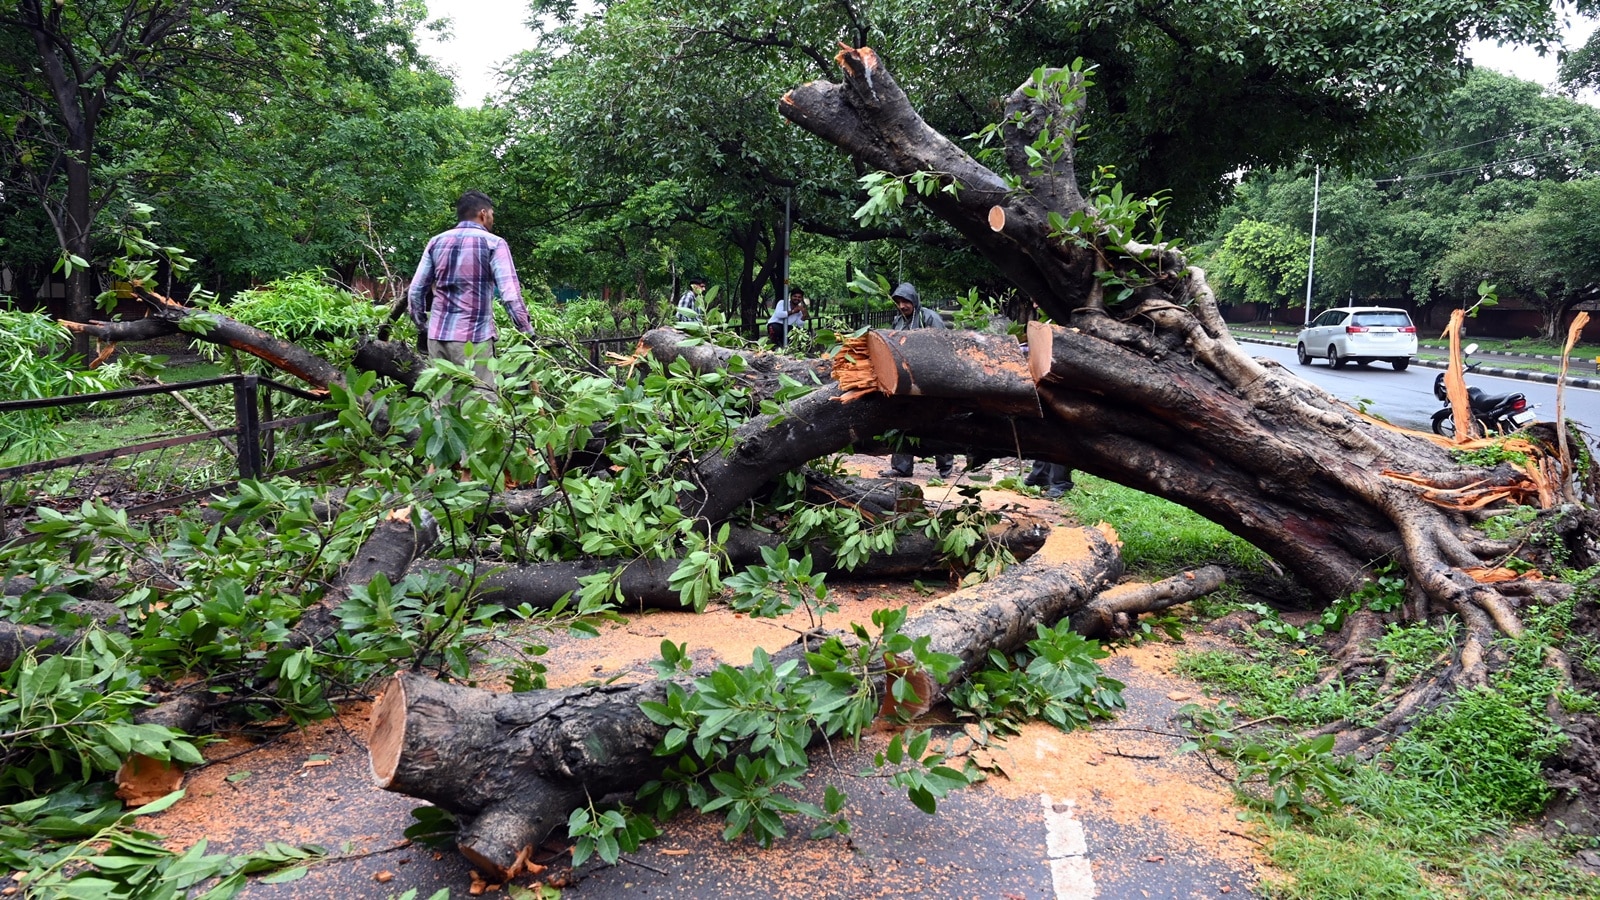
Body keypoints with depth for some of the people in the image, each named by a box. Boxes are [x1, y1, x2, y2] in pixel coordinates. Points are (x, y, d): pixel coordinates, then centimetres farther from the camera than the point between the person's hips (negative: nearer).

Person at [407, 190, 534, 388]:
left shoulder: (436, 242, 12)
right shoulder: (494, 243, -2)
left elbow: (415, 291, 12)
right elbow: (510, 294, -11)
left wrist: (422, 326, 23)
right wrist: (528, 331, -6)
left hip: (437, 335, 5)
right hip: (473, 336, -5)